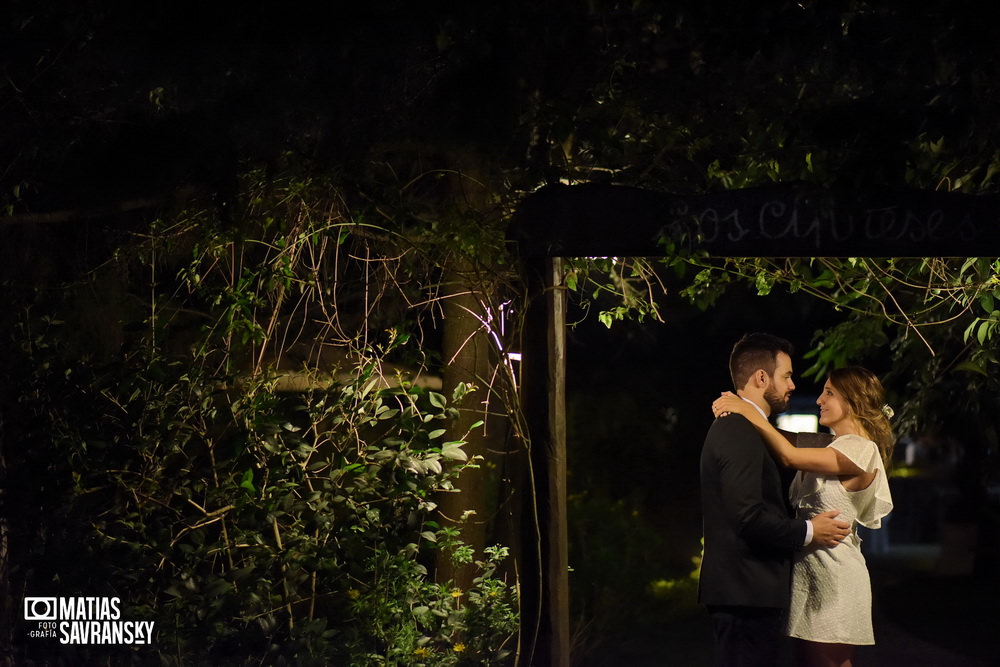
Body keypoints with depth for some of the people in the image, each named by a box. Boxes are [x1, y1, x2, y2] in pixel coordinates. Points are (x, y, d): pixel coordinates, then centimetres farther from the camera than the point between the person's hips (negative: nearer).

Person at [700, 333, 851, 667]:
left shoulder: (731, 427, 17)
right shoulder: (743, 432, -16)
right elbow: (748, 516, -24)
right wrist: (808, 531, -12)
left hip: (740, 588, 11)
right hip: (748, 592, -11)